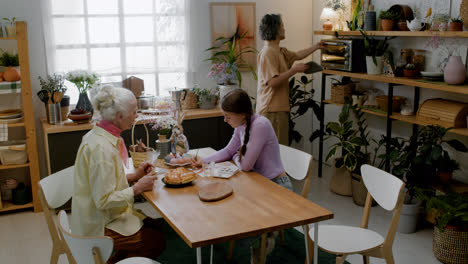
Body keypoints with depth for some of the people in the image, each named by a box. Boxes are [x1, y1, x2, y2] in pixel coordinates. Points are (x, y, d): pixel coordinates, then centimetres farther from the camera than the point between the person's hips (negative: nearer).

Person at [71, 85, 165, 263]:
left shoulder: (99, 135, 3)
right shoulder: (102, 148, -28)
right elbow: (104, 201, -28)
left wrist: (134, 176, 4)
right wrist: (137, 188, -18)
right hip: (98, 228, -9)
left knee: (155, 227, 11)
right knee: (157, 241, -1)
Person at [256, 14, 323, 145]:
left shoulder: (280, 51, 15)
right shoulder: (267, 53, -15)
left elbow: (297, 55, 32)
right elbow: (273, 81, -23)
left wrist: (316, 47, 40)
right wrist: (295, 69, -16)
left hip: (280, 107, 10)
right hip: (272, 109, -10)